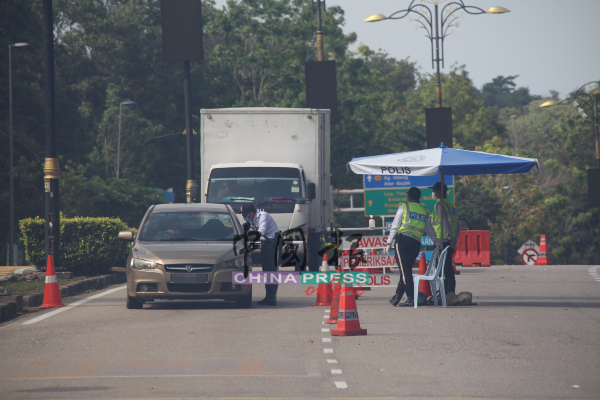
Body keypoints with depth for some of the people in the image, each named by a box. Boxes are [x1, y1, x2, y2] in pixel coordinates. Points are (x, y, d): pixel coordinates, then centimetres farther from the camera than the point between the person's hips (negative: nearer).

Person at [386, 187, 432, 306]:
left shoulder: (404, 207, 5)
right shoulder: (425, 211, 17)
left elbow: (395, 226, 2)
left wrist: (389, 242, 4)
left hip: (403, 239, -5)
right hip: (417, 243, 5)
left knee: (405, 271, -7)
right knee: (407, 271, 11)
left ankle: (411, 298, -14)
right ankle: (397, 297, 14)